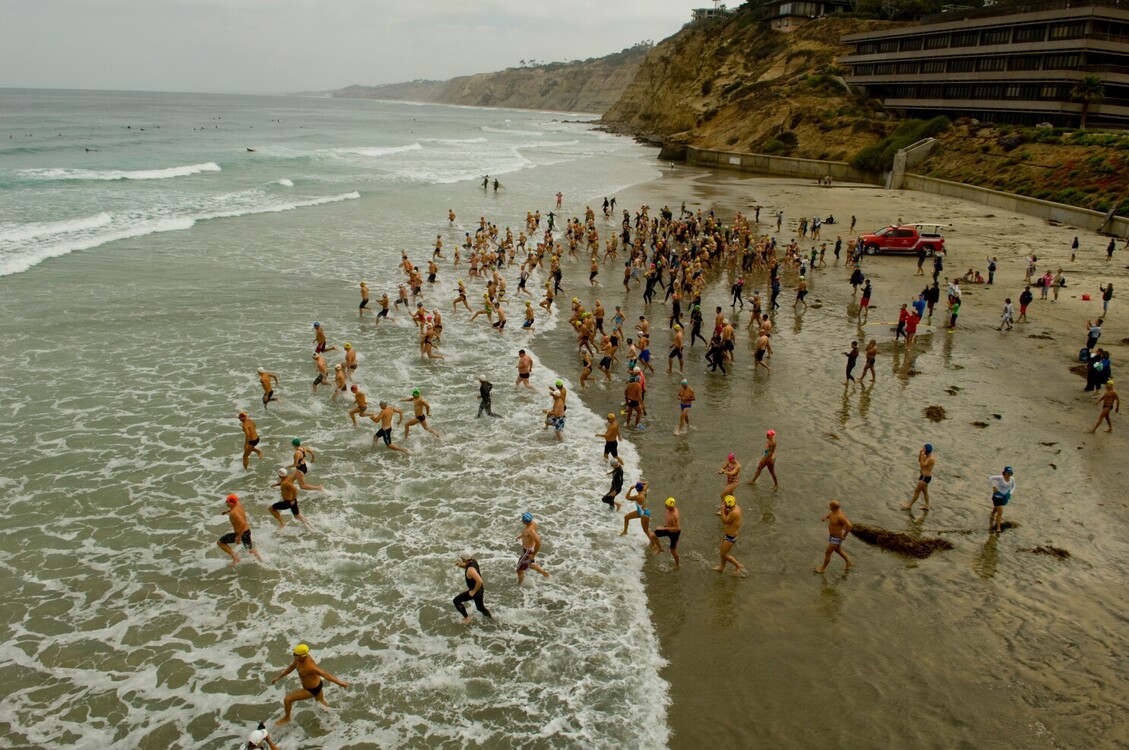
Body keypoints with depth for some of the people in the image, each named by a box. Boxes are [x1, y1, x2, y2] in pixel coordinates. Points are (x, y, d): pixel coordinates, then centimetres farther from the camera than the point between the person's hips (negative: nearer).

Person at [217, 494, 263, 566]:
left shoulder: (234, 513, -31)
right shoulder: (238, 504, -6)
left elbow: (243, 524, -38)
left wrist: (239, 537, -30)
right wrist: (227, 510, 13)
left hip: (241, 533, -8)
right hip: (247, 530, 8)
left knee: (220, 542, 6)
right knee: (250, 548, 31)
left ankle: (235, 557, 8)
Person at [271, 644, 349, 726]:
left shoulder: (310, 667, -40)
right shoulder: (299, 657, -16)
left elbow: (326, 675, -34)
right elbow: (291, 667, 4)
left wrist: (341, 683, -28)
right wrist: (278, 677, 10)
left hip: (312, 690, -8)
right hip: (316, 684, 8)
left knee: (287, 699, -3)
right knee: (319, 699, 38)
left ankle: (286, 718, 25)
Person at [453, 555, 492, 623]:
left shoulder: (470, 570, -35)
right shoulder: (473, 560, -8)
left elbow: (479, 581, -43)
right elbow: (466, 566, 15)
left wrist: (473, 592, -28)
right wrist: (460, 565, -8)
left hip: (475, 590, -9)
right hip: (480, 589, 9)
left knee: (456, 601, 2)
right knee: (480, 607, 31)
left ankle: (466, 618, 14)